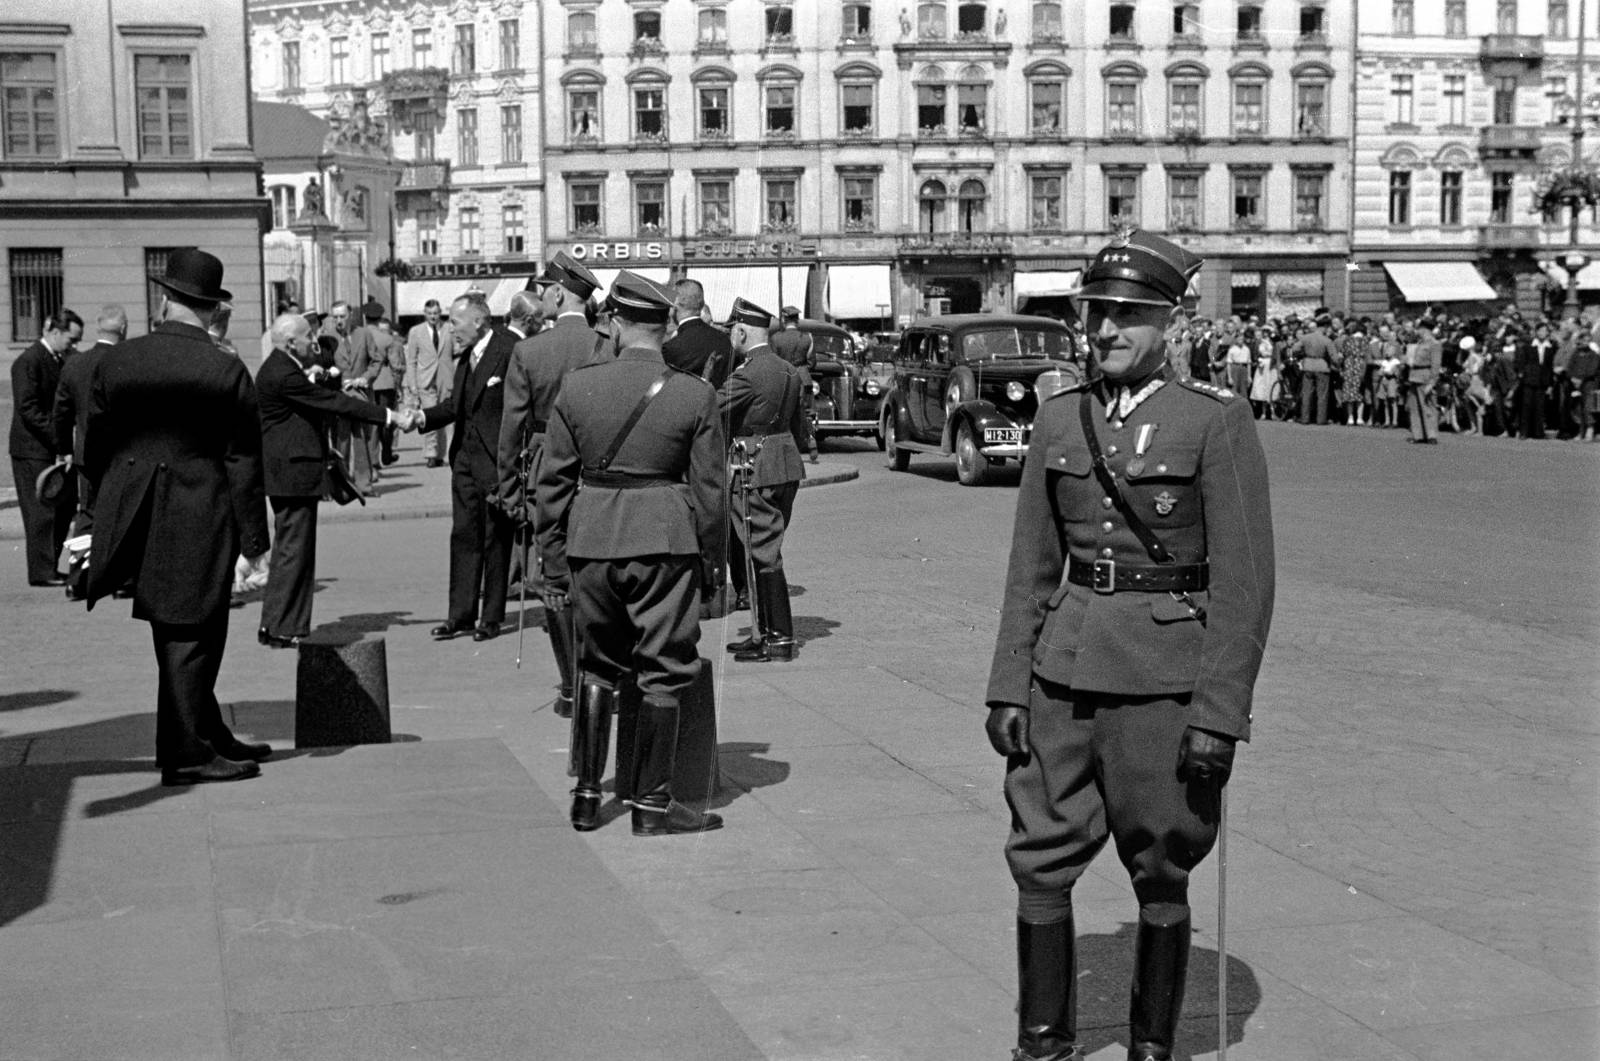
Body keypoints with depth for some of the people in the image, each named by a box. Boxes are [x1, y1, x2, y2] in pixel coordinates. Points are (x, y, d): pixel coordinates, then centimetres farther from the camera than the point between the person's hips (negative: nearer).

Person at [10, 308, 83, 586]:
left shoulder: (60, 361, 13)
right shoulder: (29, 361, -14)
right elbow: (28, 409, -20)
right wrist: (59, 443, -23)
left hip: (55, 448, 9)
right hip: (33, 449, -9)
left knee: (66, 504, 10)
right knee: (41, 510, -4)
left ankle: (49, 565, 20)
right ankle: (42, 572, 4)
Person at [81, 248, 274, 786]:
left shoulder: (115, 363, 0)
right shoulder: (227, 372, -10)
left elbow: (95, 446, 6)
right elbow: (244, 464, -9)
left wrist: (102, 515, 19)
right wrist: (253, 544, -4)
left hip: (133, 517, 4)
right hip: (200, 519, -4)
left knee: (179, 635, 16)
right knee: (190, 635, 3)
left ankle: (209, 736, 26)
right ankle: (185, 755, 8)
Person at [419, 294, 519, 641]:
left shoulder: (510, 350, -14)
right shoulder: (465, 356, 11)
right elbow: (455, 405, 14)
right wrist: (422, 417, -3)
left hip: (496, 458, -8)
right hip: (465, 456, 8)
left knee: (496, 539, 3)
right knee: (464, 536, 9)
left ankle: (491, 617, 11)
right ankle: (461, 614, 15)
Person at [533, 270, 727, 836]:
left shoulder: (577, 387, 0)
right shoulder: (695, 395, -5)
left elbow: (551, 483, 3)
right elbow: (708, 488, -2)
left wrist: (554, 565, 10)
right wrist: (711, 562, 9)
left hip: (590, 540, 3)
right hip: (664, 541, -2)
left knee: (596, 664, 18)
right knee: (663, 673, 7)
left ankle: (586, 796, 19)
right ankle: (651, 804, 10)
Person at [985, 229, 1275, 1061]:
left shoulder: (1216, 421, -8)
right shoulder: (1060, 421, 6)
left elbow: (1244, 581, -10)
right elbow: (1031, 567, 11)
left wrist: (1218, 714, -14)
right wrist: (1008, 686, 6)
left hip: (1163, 674, -4)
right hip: (1063, 669, 4)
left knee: (1160, 874, 8)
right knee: (1040, 857, 6)